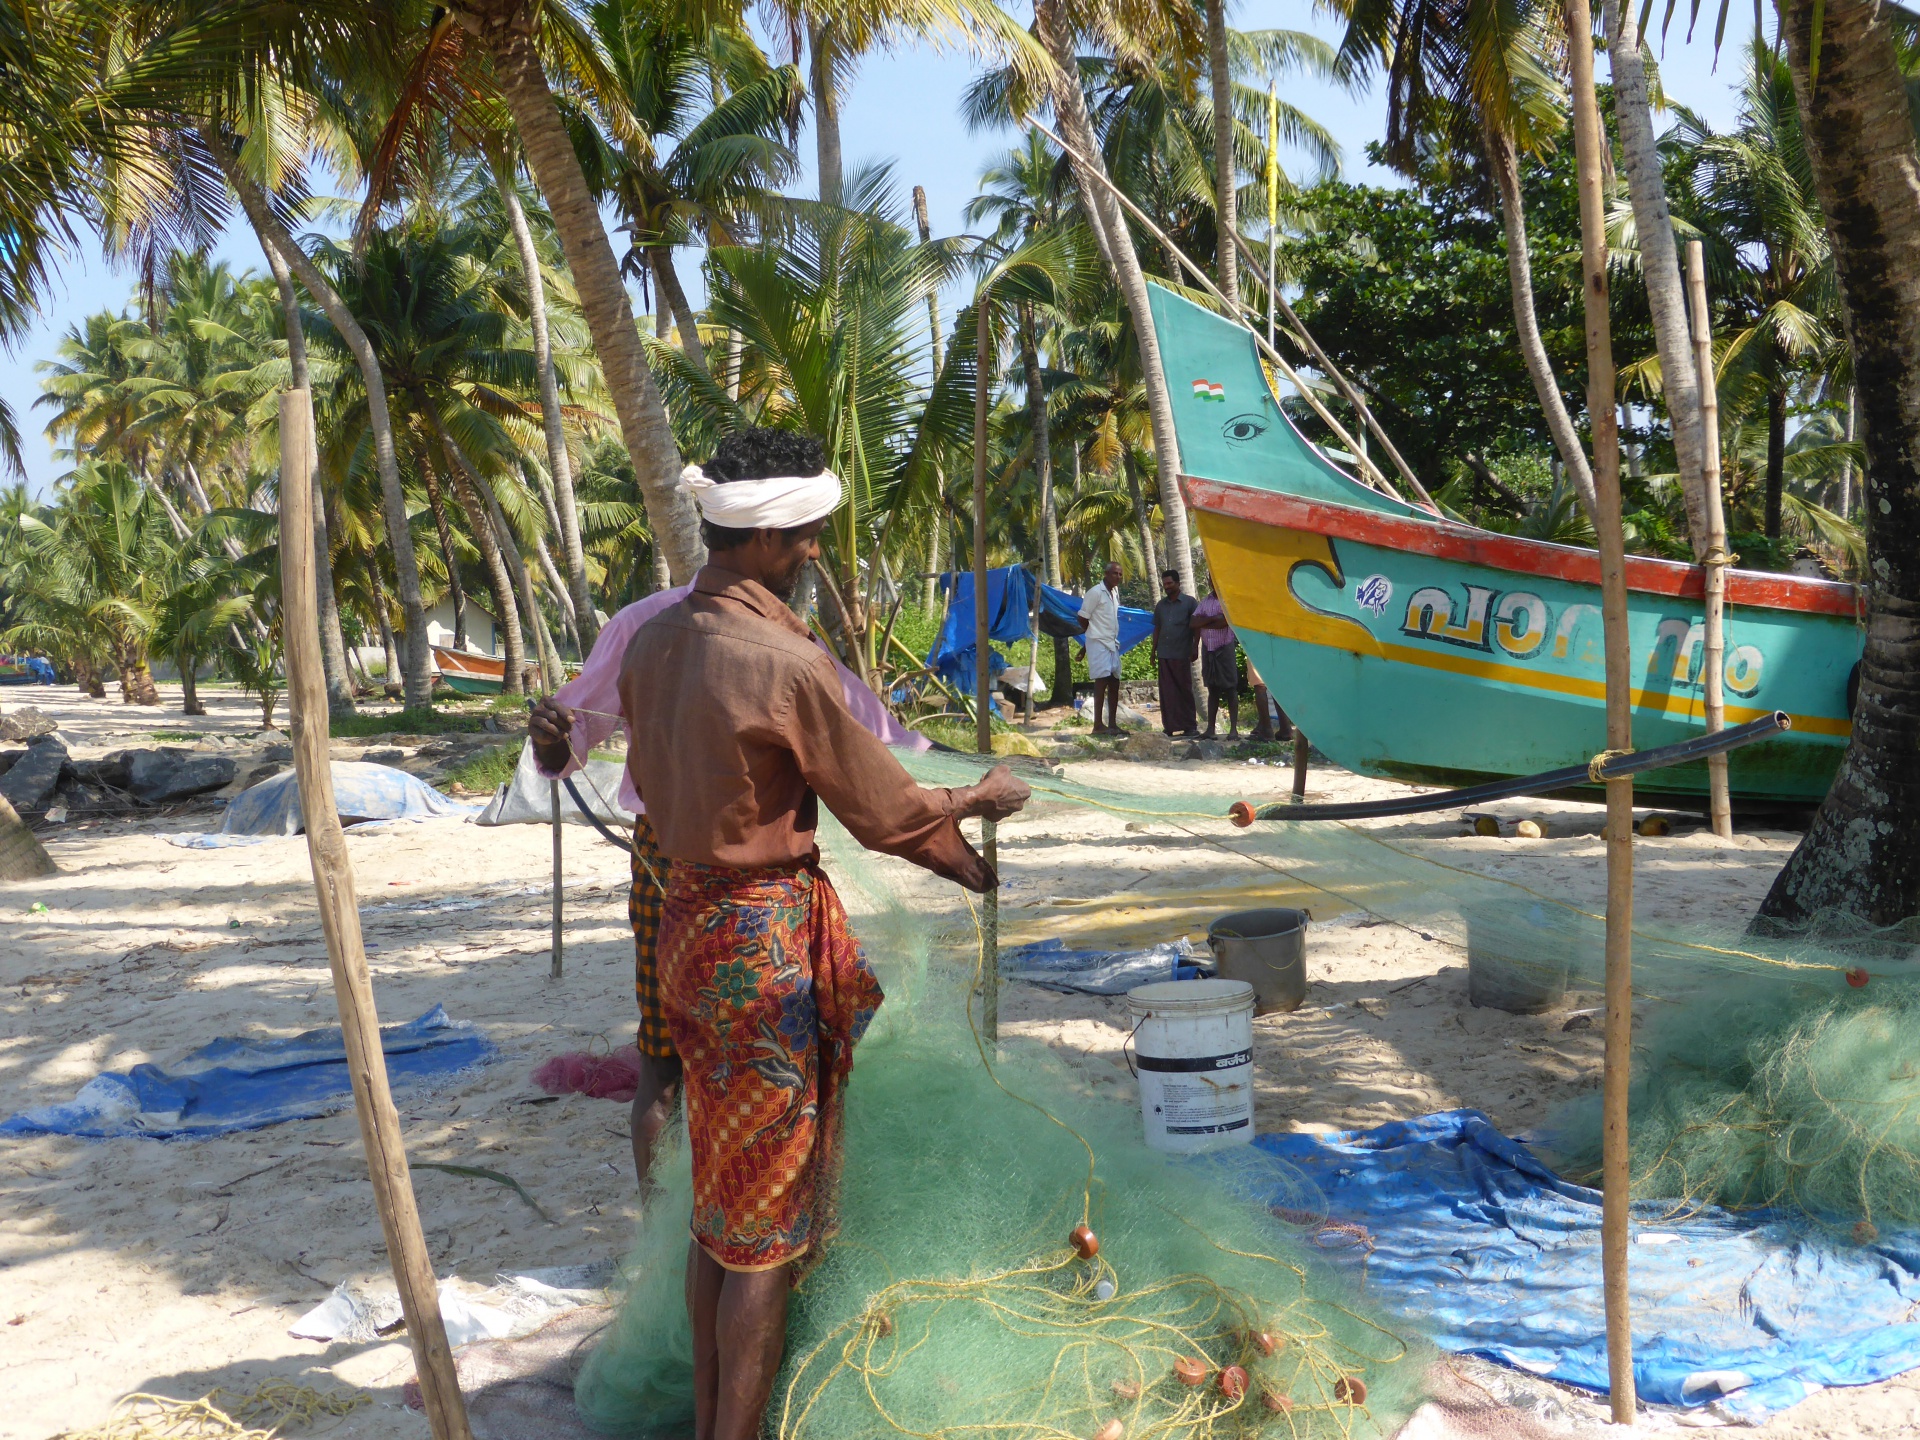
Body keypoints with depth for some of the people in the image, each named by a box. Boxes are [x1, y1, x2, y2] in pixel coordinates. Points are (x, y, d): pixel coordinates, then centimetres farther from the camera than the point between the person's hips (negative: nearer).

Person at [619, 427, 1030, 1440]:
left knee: (717, 1200, 20)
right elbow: (885, 809, -12)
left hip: (687, 916, 8)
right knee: (769, 1219, 4)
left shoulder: (653, 642, 3)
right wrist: (983, 798, 8)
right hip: (769, 933, -8)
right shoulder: (785, 663, -21)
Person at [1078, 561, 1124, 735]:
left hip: (1112, 644, 8)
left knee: (1114, 683, 7)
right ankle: (1098, 725, -12)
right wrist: (1092, 632, 6)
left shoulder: (1115, 593, 14)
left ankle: (1113, 724, 12)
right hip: (1098, 643, -8)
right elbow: (1083, 617, -9)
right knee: (1102, 680, -12)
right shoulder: (1096, 592, -12)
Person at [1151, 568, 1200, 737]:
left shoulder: (1189, 602, 1)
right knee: (1167, 691, 3)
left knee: (1185, 690, 0)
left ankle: (1190, 726, 5)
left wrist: (1195, 648, -8)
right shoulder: (1161, 605, 14)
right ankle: (1170, 726, 5)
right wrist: (1154, 650, 14)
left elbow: (1196, 627, -1)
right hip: (1164, 654, 4)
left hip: (1182, 654, -4)